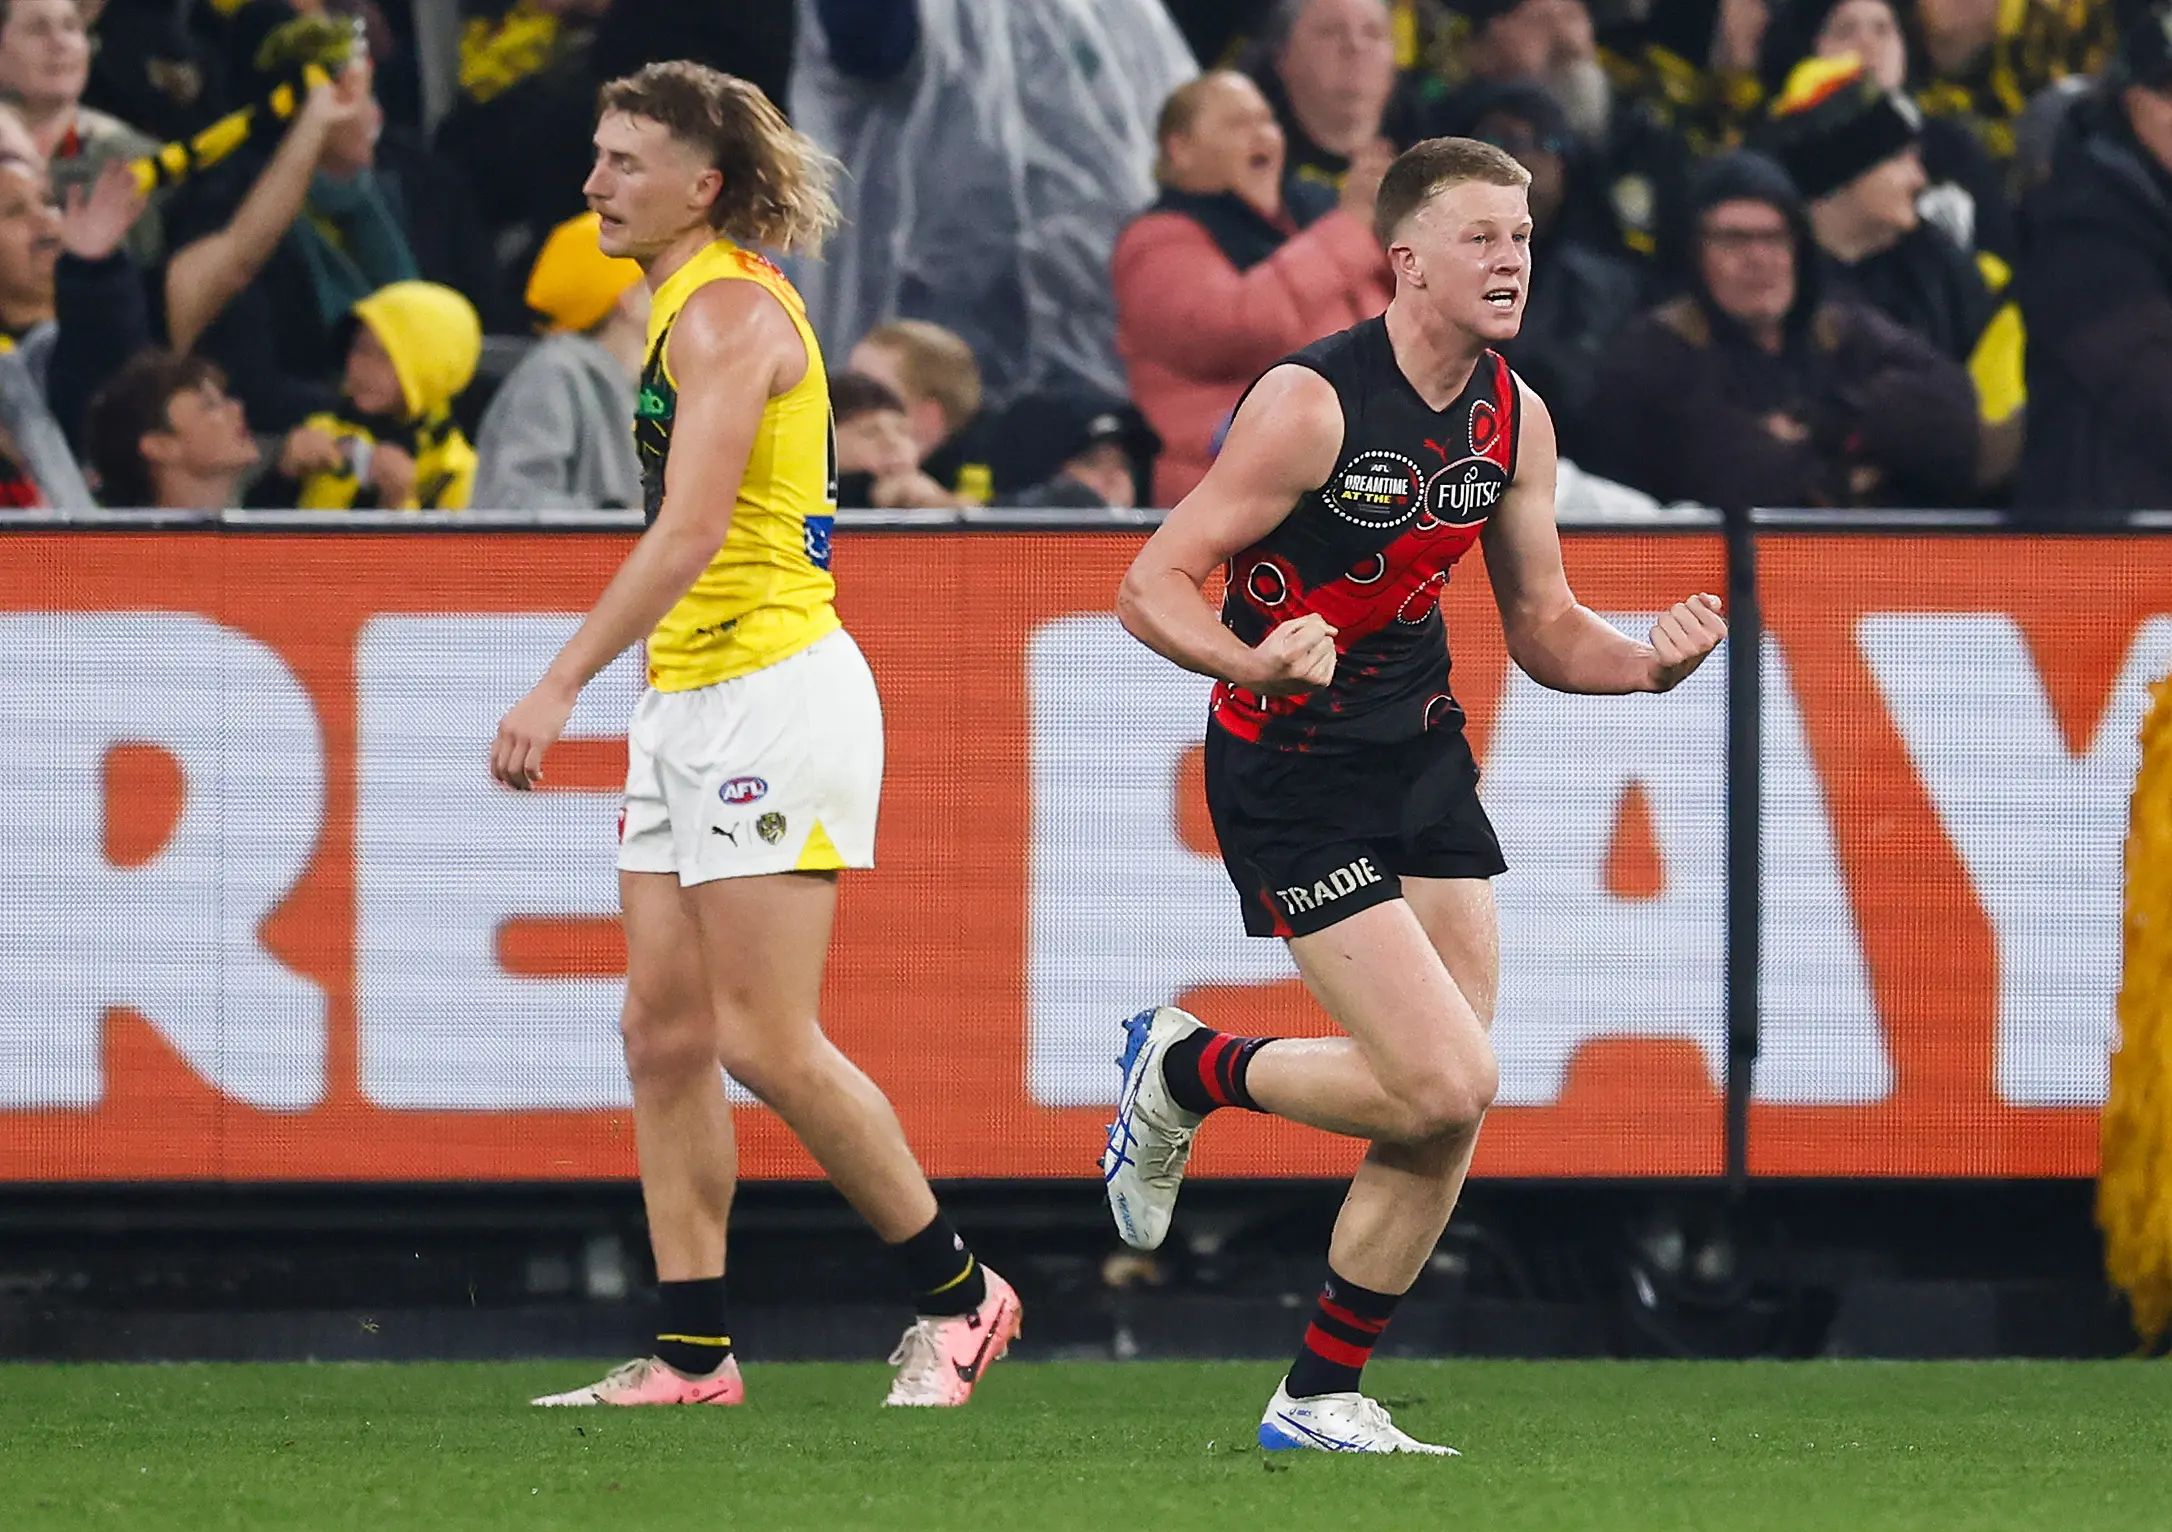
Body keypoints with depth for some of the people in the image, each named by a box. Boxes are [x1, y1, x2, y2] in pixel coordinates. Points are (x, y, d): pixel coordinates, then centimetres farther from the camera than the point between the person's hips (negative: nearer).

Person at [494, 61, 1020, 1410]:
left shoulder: (730, 312, -15)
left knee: (765, 1042, -9)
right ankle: (694, 1353, 5)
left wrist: (562, 686, -29)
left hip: (772, 690, -10)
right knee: (665, 1032, 4)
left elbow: (690, 533, -25)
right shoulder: (694, 306, 15)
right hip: (689, 701, 10)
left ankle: (959, 1295, 4)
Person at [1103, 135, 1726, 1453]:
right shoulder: (1312, 404, -19)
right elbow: (1153, 585, -18)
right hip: (1291, 775, -7)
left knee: (1450, 1109, 2)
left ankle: (1321, 1398, 16)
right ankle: (1186, 1071, 11)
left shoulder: (1514, 419, 2)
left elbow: (1544, 631, 11)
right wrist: (1259, 660, -38)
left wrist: (1651, 662, -10)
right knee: (1445, 1086, -16)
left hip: (1421, 750, 7)